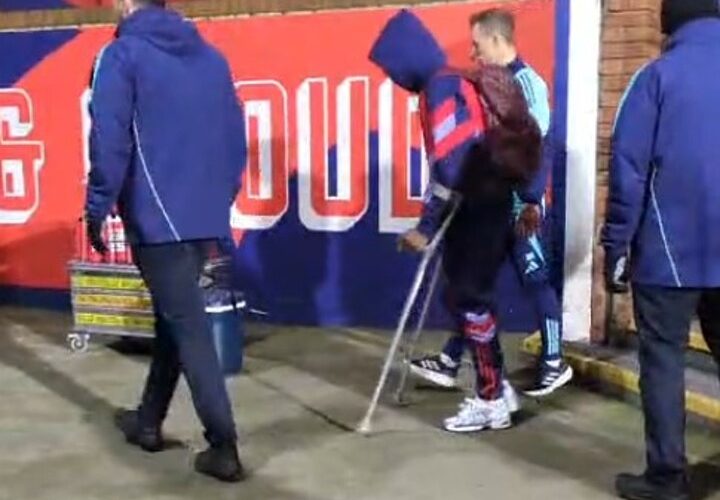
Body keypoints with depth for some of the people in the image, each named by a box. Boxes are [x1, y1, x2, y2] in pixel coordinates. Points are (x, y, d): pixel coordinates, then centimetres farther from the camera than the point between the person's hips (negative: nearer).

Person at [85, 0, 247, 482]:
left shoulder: (122, 55, -4)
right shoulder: (211, 56, 14)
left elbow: (110, 142, -12)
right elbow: (235, 138, 15)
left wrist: (97, 211, -5)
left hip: (157, 217, -6)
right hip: (207, 218, 6)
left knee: (189, 329, -3)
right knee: (174, 317, 18)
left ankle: (223, 447, -1)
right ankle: (149, 421, 32)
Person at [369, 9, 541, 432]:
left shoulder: (442, 87, -16)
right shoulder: (451, 83, 14)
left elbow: (452, 166, -22)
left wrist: (426, 228, -19)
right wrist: (436, 223, 21)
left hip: (478, 212, -9)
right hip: (481, 209, 9)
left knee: (471, 299, -2)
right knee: (466, 294, 14)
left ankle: (492, 401, 8)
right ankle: (493, 386, 24)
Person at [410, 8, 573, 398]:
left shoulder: (527, 83, -12)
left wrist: (532, 201, -23)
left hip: (519, 207, -8)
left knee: (535, 280, 3)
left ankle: (554, 364, 18)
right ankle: (450, 361, 17)